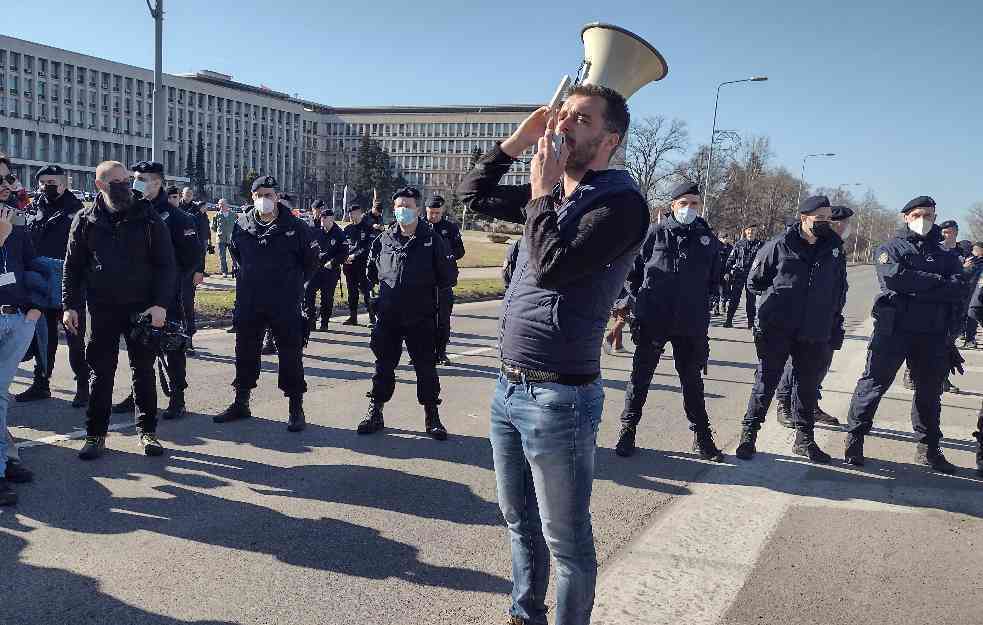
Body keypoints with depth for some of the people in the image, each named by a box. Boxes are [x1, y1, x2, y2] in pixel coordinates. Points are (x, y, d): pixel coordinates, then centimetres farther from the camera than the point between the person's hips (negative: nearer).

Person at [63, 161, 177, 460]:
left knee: (144, 371, 7)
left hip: (143, 308, -1)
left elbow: (166, 264, -3)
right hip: (102, 309, 1)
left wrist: (161, 303, -12)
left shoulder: (149, 218, -2)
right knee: (101, 373, 6)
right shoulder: (85, 220, 3)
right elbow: (72, 267, 8)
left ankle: (147, 431, 18)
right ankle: (96, 434, 17)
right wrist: (70, 305, 2)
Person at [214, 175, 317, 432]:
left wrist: (294, 282, 6)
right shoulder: (242, 225, 4)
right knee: (245, 353, 13)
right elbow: (235, 251, 23)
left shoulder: (295, 226, -6)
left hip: (286, 305, -4)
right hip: (248, 303, 4)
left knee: (290, 355, 0)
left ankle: (296, 408, 11)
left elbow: (311, 259, 4)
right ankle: (241, 403, 29)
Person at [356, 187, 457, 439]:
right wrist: (384, 285, 12)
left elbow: (449, 276, 1)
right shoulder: (383, 239, 6)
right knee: (383, 366, 10)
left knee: (426, 367, 4)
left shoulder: (432, 239, -3)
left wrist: (428, 288, 2)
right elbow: (372, 272, 21)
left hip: (421, 318, -2)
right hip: (387, 317, 3)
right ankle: (375, 412, 23)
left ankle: (432, 418, 17)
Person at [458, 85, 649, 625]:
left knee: (565, 541, 7)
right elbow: (473, 195, 19)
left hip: (557, 397, -8)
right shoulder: (552, 194, 11)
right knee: (520, 522, 22)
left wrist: (541, 193, -12)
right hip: (508, 388, 8)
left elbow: (552, 268, -25)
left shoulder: (620, 202, -13)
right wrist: (516, 141, 7)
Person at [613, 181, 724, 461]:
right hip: (652, 322, -2)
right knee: (640, 377, 7)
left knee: (692, 380, 14)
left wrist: (699, 304, 10)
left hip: (691, 325, 3)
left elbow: (713, 280, 17)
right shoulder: (655, 233, -3)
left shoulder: (708, 239, 6)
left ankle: (702, 436, 25)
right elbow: (633, 270, 2)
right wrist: (641, 301, 0)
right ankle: (627, 430, 20)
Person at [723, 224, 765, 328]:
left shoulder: (761, 244, 8)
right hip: (738, 274, 0)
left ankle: (751, 322, 9)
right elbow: (731, 259, 9)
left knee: (751, 299, 3)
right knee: (734, 298, -1)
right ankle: (729, 320, 5)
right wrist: (727, 272, 1)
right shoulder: (739, 244, 8)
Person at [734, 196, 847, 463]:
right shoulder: (779, 245, -5)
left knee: (809, 386, 12)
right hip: (776, 330, -4)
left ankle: (804, 439, 26)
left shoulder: (834, 250, 8)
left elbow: (839, 291, 18)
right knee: (765, 382, 1)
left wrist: (836, 325, 15)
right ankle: (749, 434, 12)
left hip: (815, 334, 4)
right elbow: (754, 282, 4)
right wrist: (778, 297, 1)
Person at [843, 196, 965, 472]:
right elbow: (894, 276, -18)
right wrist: (937, 282, -11)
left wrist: (915, 286, -14)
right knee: (874, 383, -3)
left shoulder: (945, 256, 15)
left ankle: (929, 449, 25)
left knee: (930, 391, 13)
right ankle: (854, 439, 8)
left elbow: (957, 289, -2)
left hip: (933, 335, 5)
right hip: (893, 330, -4)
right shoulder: (891, 249, 3)